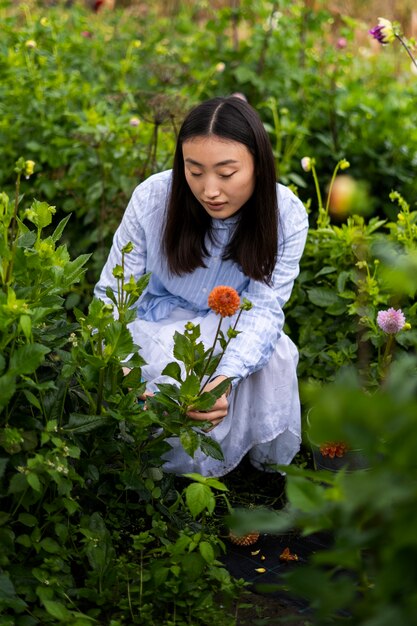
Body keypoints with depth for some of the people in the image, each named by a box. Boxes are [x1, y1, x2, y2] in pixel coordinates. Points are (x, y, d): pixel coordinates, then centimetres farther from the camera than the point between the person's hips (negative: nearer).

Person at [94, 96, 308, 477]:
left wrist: (225, 379, -45)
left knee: (275, 354, -31)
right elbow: (112, 292, -17)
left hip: (237, 322, 2)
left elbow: (264, 307, -24)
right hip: (166, 319, -1)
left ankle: (271, 462, -2)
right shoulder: (152, 198, -23)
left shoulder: (287, 216, -21)